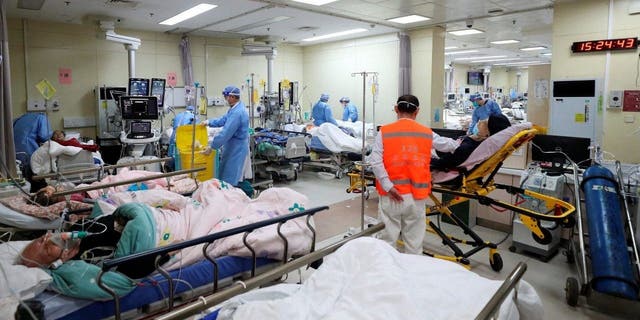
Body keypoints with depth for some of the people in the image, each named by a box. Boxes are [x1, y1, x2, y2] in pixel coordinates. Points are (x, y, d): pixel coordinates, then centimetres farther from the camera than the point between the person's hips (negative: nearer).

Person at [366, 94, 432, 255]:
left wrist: (388, 186, -11)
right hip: (417, 195, 1)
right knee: (414, 240, 12)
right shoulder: (427, 134, 1)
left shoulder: (384, 132, -4)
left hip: (391, 195, -1)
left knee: (388, 238, 10)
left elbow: (375, 162, -13)